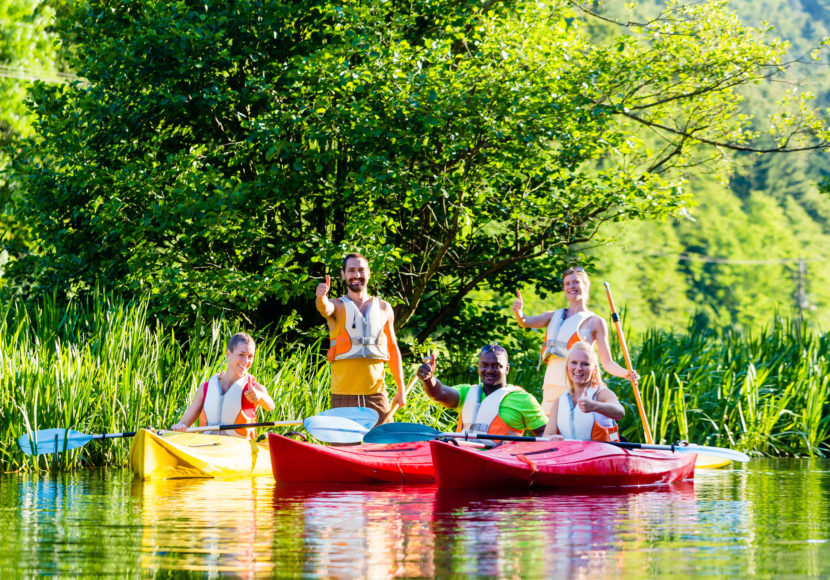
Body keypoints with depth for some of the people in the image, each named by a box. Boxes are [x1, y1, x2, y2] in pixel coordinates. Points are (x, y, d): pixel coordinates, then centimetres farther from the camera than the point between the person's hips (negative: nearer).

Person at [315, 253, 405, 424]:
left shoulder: (383, 308, 13)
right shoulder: (337, 306, 6)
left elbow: (393, 349, 17)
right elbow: (325, 309, -19)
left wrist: (401, 389, 13)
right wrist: (321, 297, -43)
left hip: (376, 393, 2)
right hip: (343, 395, -2)